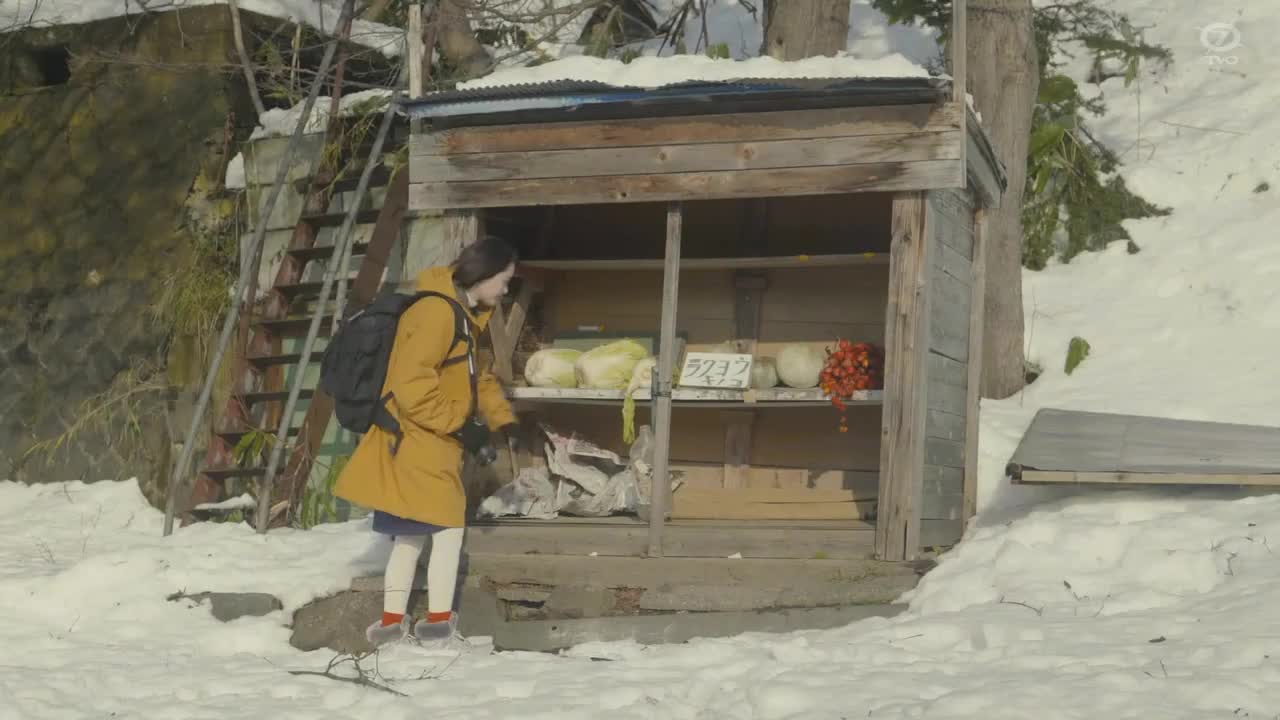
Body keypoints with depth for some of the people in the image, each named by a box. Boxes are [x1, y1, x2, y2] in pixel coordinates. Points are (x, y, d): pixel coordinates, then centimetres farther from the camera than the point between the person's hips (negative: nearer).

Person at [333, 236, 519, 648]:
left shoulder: (464, 316, 16)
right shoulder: (436, 312, -19)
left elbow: (477, 375, 26)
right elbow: (411, 383, -26)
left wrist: (504, 420, 15)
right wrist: (458, 424, -22)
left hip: (432, 444, 11)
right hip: (417, 442, -11)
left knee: (410, 535, 14)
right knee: (448, 528, -3)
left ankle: (393, 621, 20)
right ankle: (439, 620, 5)